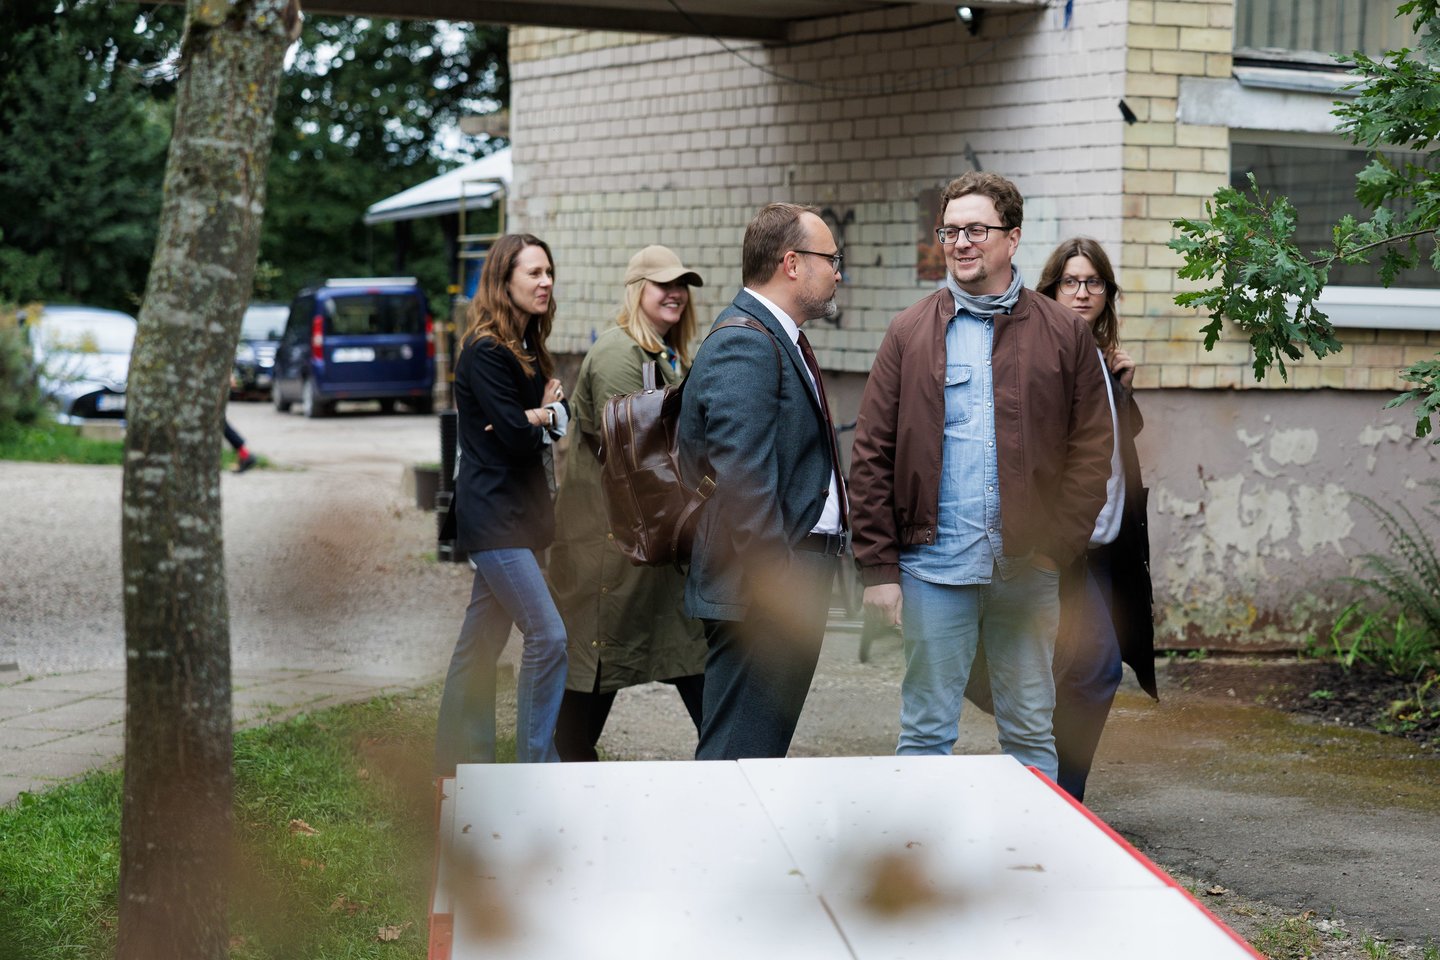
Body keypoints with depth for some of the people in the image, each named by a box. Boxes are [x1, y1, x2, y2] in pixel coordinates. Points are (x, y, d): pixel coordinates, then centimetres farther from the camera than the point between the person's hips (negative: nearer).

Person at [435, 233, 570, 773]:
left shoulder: (527, 349, 15)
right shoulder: (485, 352, -14)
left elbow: (563, 417, 8)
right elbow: (517, 438, -19)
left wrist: (538, 416, -12)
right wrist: (543, 422, 1)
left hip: (519, 512, 9)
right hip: (492, 513, -9)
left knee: (481, 643, 13)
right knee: (548, 636, -14)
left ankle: (457, 761, 20)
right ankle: (536, 766, -10)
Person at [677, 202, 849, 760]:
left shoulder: (778, 337, 18)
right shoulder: (743, 345, -16)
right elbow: (744, 478, -23)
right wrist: (775, 585, -24)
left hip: (795, 576, 11)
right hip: (766, 587, -11)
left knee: (766, 750, 14)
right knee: (740, 754, -8)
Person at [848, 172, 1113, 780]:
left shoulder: (1063, 335, 6)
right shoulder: (910, 334, 5)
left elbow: (1091, 451, 5)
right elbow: (872, 457, 3)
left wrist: (1056, 548, -6)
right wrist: (878, 565, -5)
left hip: (1028, 570, 1)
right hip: (935, 567, 0)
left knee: (1030, 733, 9)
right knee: (927, 732, 4)